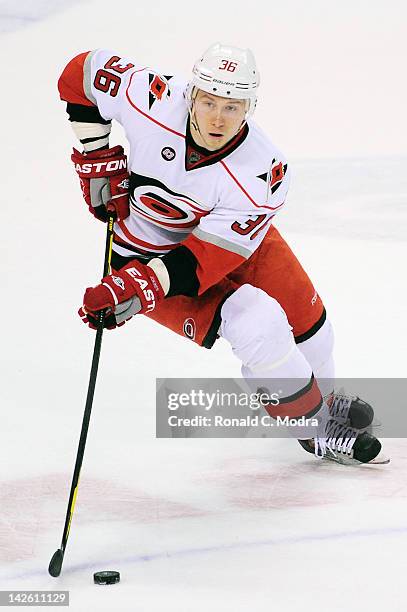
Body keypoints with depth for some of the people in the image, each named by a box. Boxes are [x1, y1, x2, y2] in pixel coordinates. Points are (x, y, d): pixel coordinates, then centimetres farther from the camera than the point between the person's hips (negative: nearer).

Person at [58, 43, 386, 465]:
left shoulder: (263, 175, -32)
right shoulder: (152, 101, -32)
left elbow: (207, 257, -32)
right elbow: (84, 71, -13)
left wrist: (139, 288, -43)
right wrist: (99, 160, -13)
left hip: (232, 238, 2)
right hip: (148, 251, -2)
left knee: (304, 317, 8)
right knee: (259, 327, -20)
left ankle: (323, 402, 43)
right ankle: (317, 430, 1)